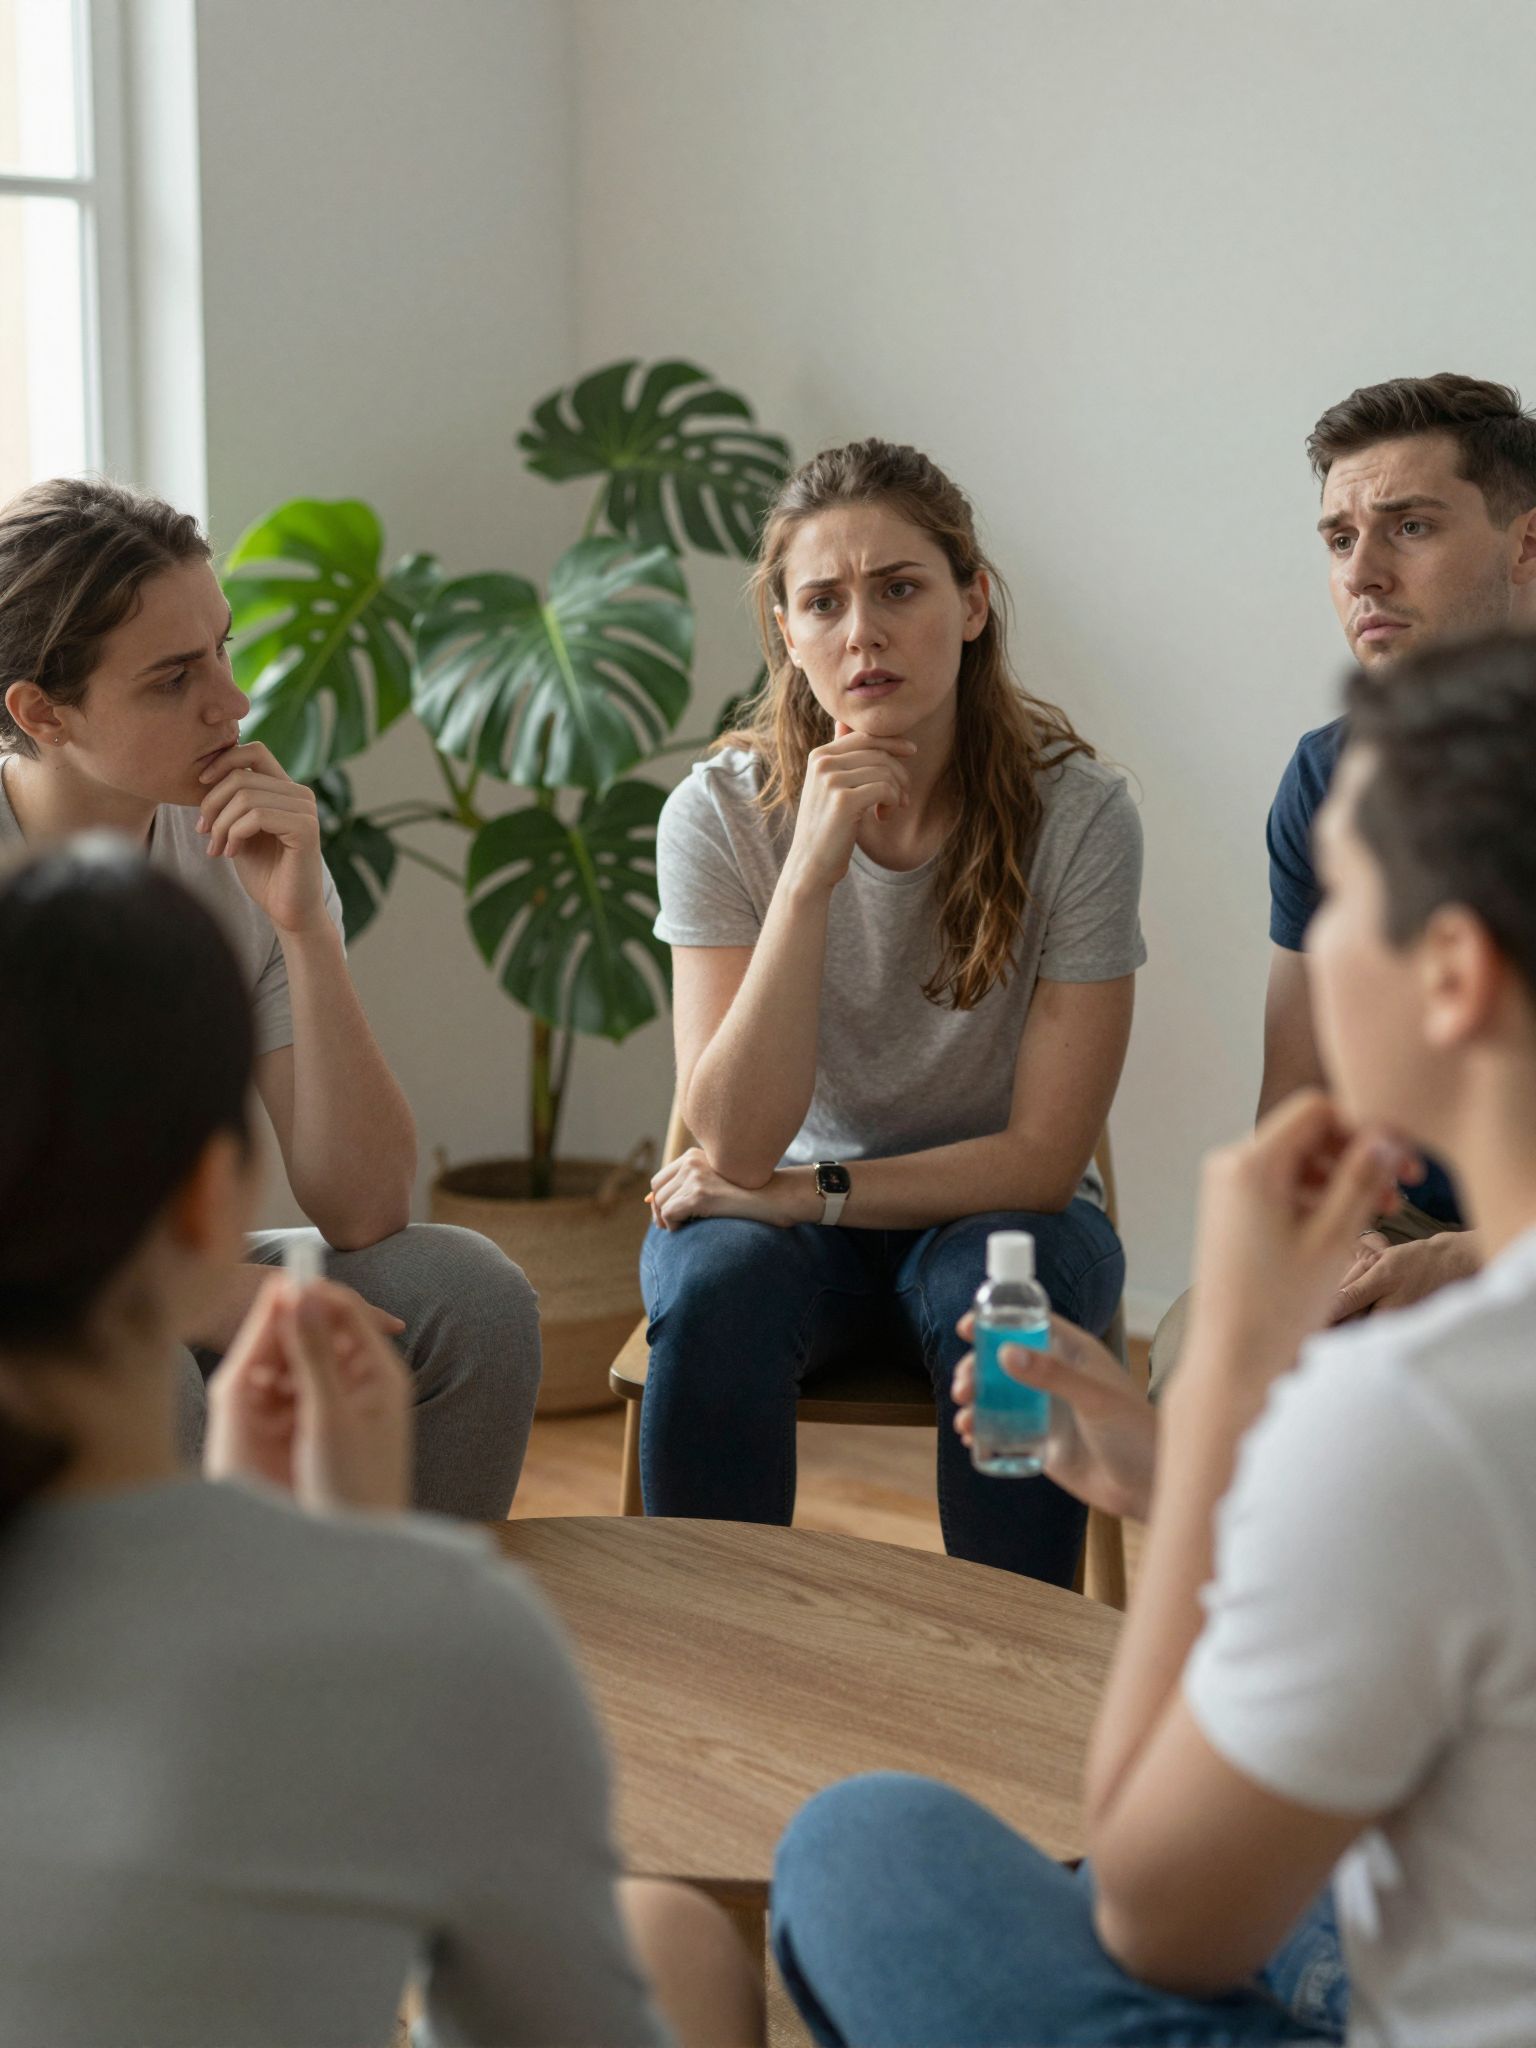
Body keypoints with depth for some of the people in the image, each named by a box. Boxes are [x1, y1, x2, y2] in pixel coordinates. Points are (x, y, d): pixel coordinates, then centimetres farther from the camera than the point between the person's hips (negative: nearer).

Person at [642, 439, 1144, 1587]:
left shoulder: (1078, 813, -16)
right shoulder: (723, 814, -13)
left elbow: (1044, 1154, -14)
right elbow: (737, 1144, -22)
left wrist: (804, 1191, -18)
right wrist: (812, 872, -30)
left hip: (995, 1208, -1)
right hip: (784, 1212, 1)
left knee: (1000, 1303, -33)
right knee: (715, 1290, -31)